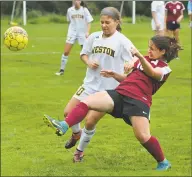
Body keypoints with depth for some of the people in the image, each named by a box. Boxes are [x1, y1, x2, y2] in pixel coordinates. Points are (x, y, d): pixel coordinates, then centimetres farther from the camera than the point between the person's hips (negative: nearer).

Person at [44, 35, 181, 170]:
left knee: (143, 136, -19)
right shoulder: (145, 60, 26)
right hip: (120, 93, 7)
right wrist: (114, 75, 15)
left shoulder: (165, 68, 2)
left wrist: (139, 56, -37)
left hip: (139, 101, -7)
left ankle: (164, 163, 4)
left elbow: (151, 73, -21)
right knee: (86, 102, -11)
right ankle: (63, 127, -24)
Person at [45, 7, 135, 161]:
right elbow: (83, 54, 15)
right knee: (69, 112, 5)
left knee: (90, 120, -9)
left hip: (109, 89, -5)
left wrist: (129, 65, -38)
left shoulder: (122, 41, -12)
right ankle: (76, 134, 38)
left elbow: (132, 61, -14)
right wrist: (88, 62, -7)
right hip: (90, 84, 5)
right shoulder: (94, 37, 2)